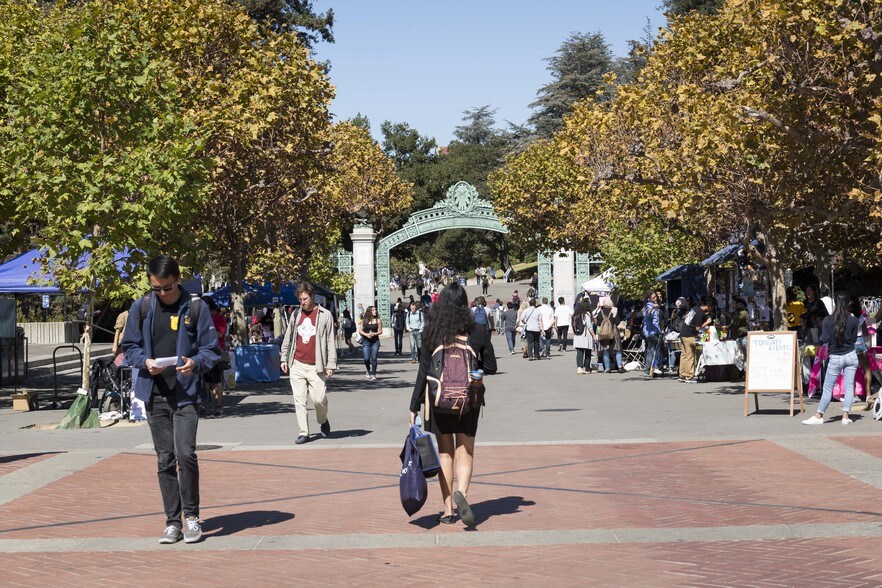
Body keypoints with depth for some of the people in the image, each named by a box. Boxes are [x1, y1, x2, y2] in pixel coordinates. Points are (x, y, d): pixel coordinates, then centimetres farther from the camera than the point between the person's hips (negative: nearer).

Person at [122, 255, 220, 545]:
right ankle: (173, 521, 17)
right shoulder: (141, 308, 5)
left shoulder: (195, 308, -1)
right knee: (165, 460, 8)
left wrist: (196, 363, -19)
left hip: (186, 393, -3)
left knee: (185, 453, -16)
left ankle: (191, 515, 1)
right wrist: (145, 362, -10)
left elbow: (211, 350, 2)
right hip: (155, 394, 3)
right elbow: (129, 346, 10)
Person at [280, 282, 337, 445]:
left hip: (316, 366, -3)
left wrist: (331, 364, -6)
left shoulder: (325, 315, -1)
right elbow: (288, 338, 18)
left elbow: (330, 341, -2)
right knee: (299, 400, 1)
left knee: (319, 399, -6)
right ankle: (303, 432, 6)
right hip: (297, 365, 4)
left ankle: (323, 421, 24)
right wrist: (284, 358, 13)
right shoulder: (296, 314, 11)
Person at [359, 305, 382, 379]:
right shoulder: (364, 320, 3)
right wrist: (366, 334, -12)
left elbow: (380, 331, 6)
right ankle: (368, 370, 24)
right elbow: (360, 330, 4)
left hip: (375, 341, 0)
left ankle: (373, 374, 3)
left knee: (374, 358, -6)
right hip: (366, 341, 0)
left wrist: (374, 334, -12)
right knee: (366, 358, -5)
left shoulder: (377, 320, 4)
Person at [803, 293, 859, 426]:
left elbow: (824, 339, -9)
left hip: (835, 358, -1)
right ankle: (845, 416, 3)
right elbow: (854, 339, 4)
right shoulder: (853, 320, -4)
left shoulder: (827, 320, -8)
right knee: (849, 387, 5)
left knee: (827, 388, 4)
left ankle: (819, 416, 9)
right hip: (851, 356, 1)